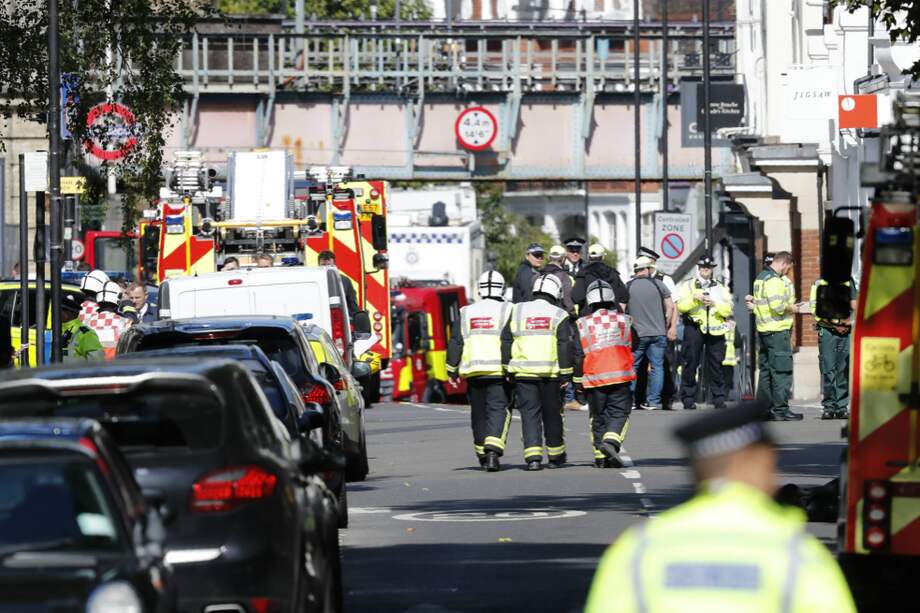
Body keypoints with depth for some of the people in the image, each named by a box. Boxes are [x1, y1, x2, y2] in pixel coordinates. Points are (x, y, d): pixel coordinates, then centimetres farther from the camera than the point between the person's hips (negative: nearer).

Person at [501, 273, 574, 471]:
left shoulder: (517, 312, 8)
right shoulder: (558, 316, 1)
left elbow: (506, 342, 7)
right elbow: (565, 347, -5)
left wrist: (508, 369, 13)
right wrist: (566, 374, -3)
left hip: (523, 372, 1)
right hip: (550, 373, -1)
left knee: (529, 414, 1)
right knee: (552, 414, 13)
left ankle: (533, 456, -12)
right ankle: (556, 455, 24)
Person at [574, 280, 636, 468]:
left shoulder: (582, 324, 1)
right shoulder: (624, 321, 4)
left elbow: (578, 356, 1)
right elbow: (633, 346, 17)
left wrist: (578, 382, 6)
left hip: (593, 378, 1)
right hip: (620, 376, -1)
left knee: (598, 417, 11)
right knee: (619, 412, 3)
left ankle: (601, 458, 8)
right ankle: (611, 441, -22)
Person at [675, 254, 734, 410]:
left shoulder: (720, 288, 17)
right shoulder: (688, 285, 11)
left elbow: (728, 310, 5)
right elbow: (680, 306, -3)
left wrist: (715, 303, -11)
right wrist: (695, 299, -17)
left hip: (715, 329, 2)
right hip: (694, 328, -2)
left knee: (717, 365, 0)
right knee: (691, 364, -3)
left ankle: (719, 399, 6)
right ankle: (688, 399, 2)